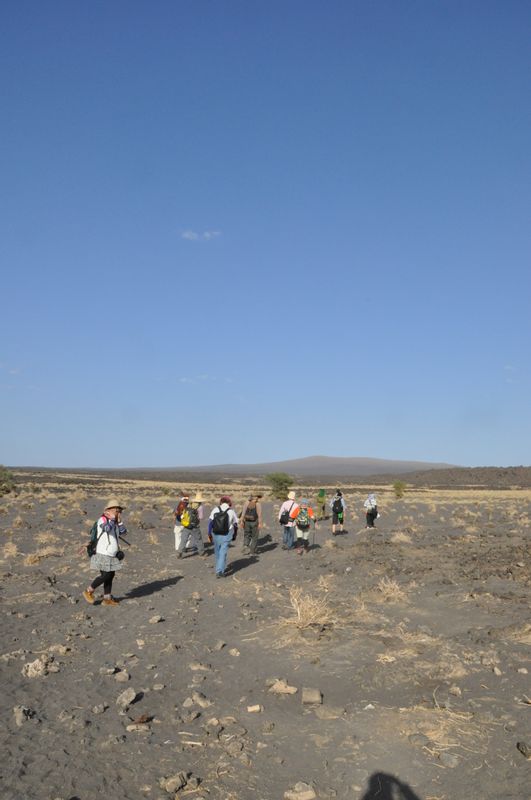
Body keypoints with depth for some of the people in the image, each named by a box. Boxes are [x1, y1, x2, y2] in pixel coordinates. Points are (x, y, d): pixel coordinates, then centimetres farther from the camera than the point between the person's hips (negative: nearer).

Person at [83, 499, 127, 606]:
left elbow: (123, 531, 7)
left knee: (110, 576, 10)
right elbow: (107, 528, -34)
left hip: (112, 555, 9)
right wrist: (112, 519, -20)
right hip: (103, 554, -9)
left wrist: (119, 520, -3)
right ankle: (89, 591, 11)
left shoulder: (114, 521, 11)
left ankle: (107, 599, 17)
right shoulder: (102, 519, -15)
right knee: (106, 576, -7)